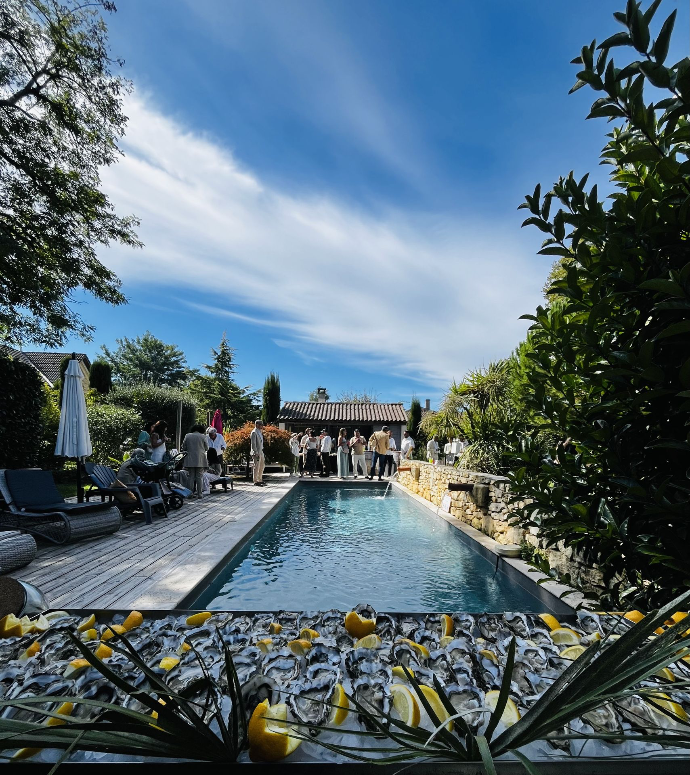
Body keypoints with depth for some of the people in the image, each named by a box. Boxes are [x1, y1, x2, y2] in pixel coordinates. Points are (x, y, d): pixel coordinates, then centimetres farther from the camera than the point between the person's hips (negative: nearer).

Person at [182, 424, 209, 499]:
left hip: (190, 460, 2)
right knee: (199, 477, 2)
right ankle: (199, 494, 2)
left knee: (191, 477, 9)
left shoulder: (187, 436, 4)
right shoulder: (203, 436, -1)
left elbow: (183, 447, 7)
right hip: (200, 460, -2)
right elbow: (206, 448, 3)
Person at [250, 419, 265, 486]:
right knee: (257, 467, -6)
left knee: (261, 466, 14)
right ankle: (256, 481, -1)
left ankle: (260, 480, 24)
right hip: (257, 452, -10)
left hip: (261, 451, 10)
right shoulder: (254, 432, -12)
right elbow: (253, 443, -17)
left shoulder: (259, 432, 16)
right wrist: (256, 453, -21)